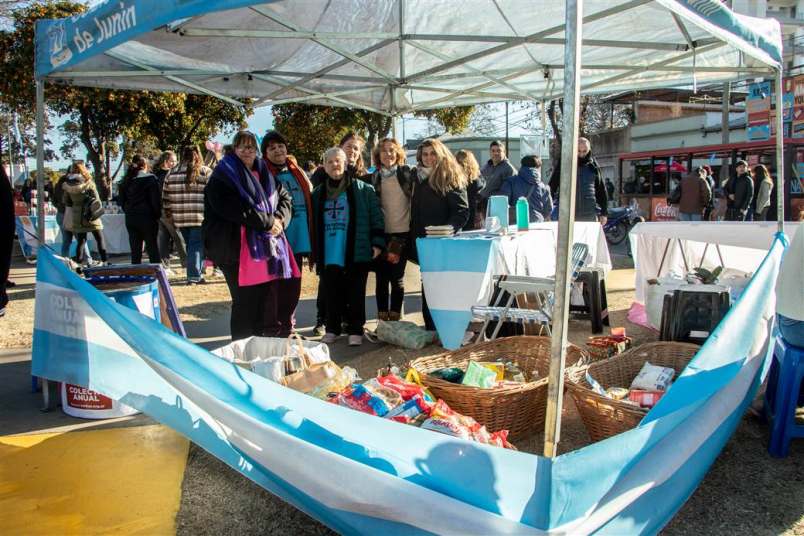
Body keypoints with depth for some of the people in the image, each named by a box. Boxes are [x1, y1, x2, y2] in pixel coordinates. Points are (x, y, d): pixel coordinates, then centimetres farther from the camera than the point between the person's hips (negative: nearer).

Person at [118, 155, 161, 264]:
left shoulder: (126, 180, 10)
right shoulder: (150, 178, -7)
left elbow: (121, 201, 12)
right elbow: (156, 199, -11)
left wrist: (129, 212, 17)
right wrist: (158, 215, -2)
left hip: (130, 219, 5)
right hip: (147, 217, -5)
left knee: (135, 251, 9)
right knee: (152, 248, 0)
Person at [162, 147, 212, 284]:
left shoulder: (171, 174, 12)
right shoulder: (206, 172, 1)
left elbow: (165, 199, 13)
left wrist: (168, 217, 20)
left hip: (180, 218, 4)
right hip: (201, 217, -4)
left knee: (190, 245, 15)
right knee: (197, 246, -1)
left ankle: (196, 275, 21)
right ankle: (194, 277, -4)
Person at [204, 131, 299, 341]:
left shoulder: (264, 174, 19)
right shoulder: (223, 177, -1)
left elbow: (286, 198, 17)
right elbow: (235, 209, -15)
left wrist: (279, 219, -4)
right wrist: (268, 222, -13)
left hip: (267, 246, 6)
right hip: (238, 249, -6)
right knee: (246, 301, -3)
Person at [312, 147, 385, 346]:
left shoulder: (363, 189, 1)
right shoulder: (318, 193, 12)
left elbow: (376, 217, -2)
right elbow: (313, 223, 15)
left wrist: (377, 241, -10)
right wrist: (313, 251, 11)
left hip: (356, 253, -3)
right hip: (328, 254, 3)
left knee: (355, 293, 3)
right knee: (331, 294, 9)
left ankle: (355, 330, 12)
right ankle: (332, 329, 21)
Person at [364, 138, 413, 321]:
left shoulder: (407, 174, 3)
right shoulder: (372, 178, 7)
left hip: (401, 234, -1)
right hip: (380, 235, 1)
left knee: (397, 278, 4)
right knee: (382, 278, 4)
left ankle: (395, 318, 13)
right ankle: (382, 319, 13)